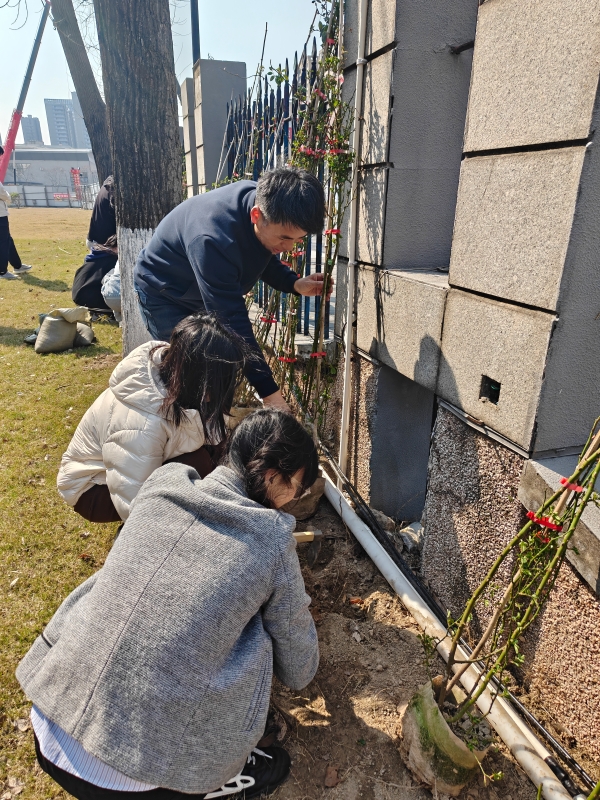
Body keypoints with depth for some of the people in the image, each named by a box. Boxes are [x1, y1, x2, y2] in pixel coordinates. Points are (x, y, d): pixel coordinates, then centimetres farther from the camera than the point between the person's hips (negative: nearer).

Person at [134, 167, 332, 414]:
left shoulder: (264, 200, -19)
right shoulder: (212, 239, -43)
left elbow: (261, 256, 2)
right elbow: (231, 322, -42)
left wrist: (295, 283, -18)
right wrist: (270, 393, -42)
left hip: (211, 293, 7)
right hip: (164, 294, -7)